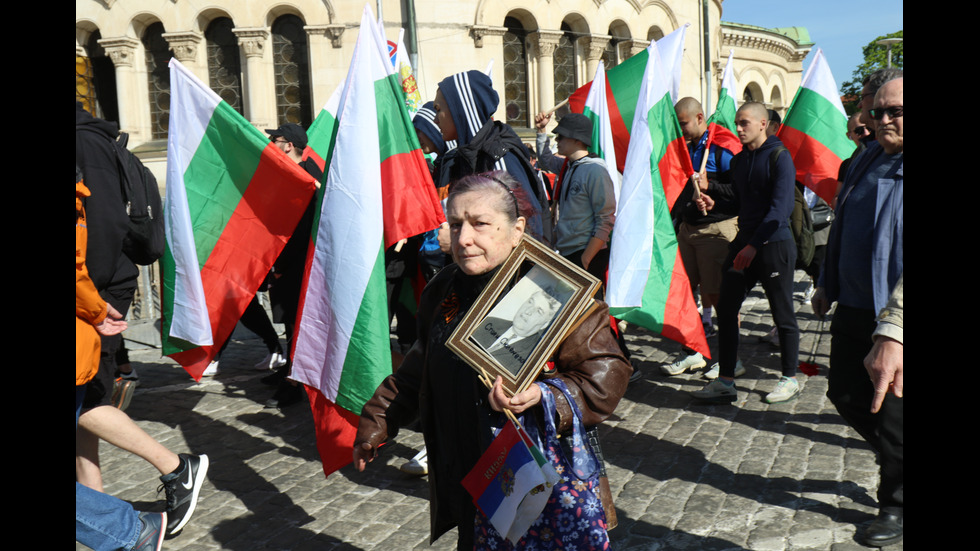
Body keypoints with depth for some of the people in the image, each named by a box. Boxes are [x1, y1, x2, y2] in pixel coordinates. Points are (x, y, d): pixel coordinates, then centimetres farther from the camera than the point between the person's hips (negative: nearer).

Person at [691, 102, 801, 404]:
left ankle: (790, 379, 20)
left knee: (782, 313, 4)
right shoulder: (738, 160, 14)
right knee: (726, 308, 2)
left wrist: (754, 245, -22)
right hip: (744, 242, 7)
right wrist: (714, 202, 2)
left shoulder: (779, 157, -9)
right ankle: (725, 382, 9)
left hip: (774, 244, -7)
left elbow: (780, 207, -17)